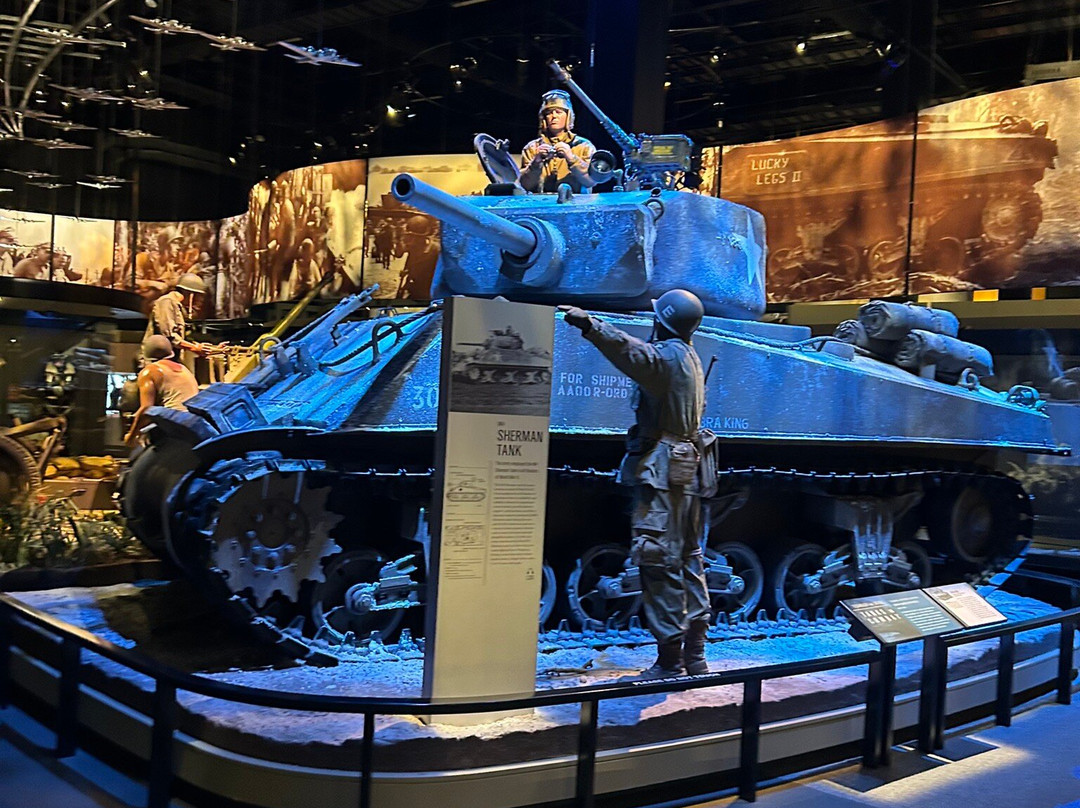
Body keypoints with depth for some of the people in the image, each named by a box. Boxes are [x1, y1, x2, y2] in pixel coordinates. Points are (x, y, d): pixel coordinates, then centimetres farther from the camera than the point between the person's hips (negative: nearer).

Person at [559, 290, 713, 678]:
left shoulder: (666, 355, -11)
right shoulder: (691, 358, 19)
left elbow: (635, 353, -31)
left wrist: (590, 325, -43)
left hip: (661, 472, -10)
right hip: (687, 473, 10)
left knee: (661, 564, -8)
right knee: (689, 561, 13)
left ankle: (670, 661, -6)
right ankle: (694, 655, 19)